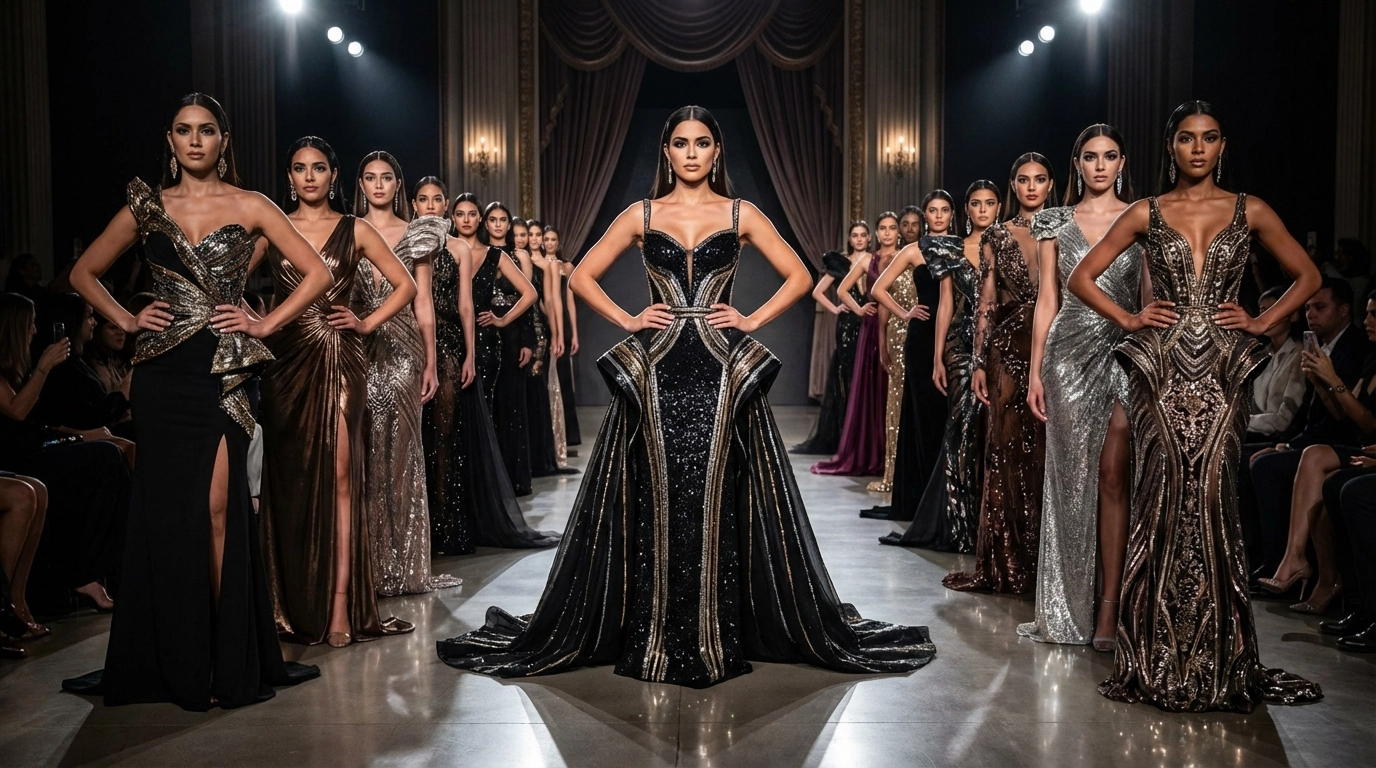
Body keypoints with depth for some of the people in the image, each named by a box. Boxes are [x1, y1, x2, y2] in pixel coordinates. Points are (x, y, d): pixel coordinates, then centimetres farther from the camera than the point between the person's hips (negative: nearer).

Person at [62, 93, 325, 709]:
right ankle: (173, 659, 16)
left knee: (216, 510, -5)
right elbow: (84, 273, 18)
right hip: (163, 373, 2)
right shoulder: (147, 207, 10)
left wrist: (266, 323, -5)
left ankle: (226, 657, 6)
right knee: (165, 512, 5)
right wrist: (127, 321, 5)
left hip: (224, 369, -2)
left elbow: (317, 272, 1)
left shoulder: (248, 207, 4)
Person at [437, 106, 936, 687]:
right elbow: (583, 276, 12)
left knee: (720, 501, 0)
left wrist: (753, 320, -1)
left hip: (722, 372, 0)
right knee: (657, 501, 2)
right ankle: (656, 638, 12)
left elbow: (799, 276, 10)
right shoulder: (642, 215, 9)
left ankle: (720, 635, 12)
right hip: (656, 372, 1)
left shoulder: (741, 215, 8)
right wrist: (627, 321, 1)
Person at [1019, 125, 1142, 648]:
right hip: (1070, 353, 1)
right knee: (1070, 475, 3)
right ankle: (1067, 607, 11)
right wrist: (1035, 371, 3)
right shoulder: (1055, 223, 9)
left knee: (1112, 476, -4)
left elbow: (1152, 297, 5)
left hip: (1125, 353, -1)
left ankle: (1109, 605, 1)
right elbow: (1047, 301, 8)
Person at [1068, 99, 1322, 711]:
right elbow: (1081, 277, 9)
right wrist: (1130, 319, 1)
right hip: (1161, 370, 0)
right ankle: (1157, 658, 7)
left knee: (1211, 499, -4)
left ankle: (1215, 659, 8)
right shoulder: (1146, 214, 8)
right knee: (1163, 498, -3)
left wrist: (1261, 322, 4)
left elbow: (1307, 276, 16)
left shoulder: (1250, 212, 9)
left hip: (1222, 371, 0)